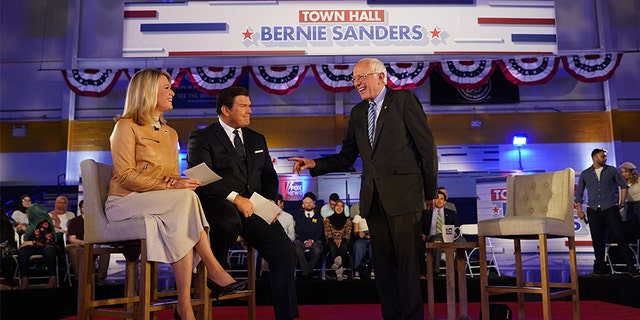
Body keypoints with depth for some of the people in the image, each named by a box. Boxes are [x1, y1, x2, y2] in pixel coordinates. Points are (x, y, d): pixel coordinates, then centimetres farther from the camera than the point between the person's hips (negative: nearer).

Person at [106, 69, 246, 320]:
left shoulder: (170, 133, 19)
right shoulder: (127, 126, -3)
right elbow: (125, 176, -13)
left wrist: (177, 181, -9)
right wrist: (168, 186, -23)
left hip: (165, 205, 6)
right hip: (125, 202, -6)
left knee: (180, 227, -31)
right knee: (186, 198, -33)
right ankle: (215, 272, -29)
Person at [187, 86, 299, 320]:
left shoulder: (257, 139, 23)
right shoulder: (202, 138, 4)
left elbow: (269, 175, 21)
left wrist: (271, 199, 0)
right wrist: (235, 197, -20)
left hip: (254, 206, 5)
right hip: (218, 203, -5)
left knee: (285, 251, -15)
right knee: (229, 223, -40)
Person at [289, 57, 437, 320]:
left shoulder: (404, 100, 0)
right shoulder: (357, 113, 16)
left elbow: (426, 147, -2)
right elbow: (346, 158, 15)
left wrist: (430, 191, -2)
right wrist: (314, 164, -1)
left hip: (403, 193, -5)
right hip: (373, 197, 6)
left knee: (407, 261, -2)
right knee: (383, 263, 10)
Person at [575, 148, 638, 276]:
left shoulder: (612, 170, 8)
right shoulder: (585, 174, 10)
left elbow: (623, 186, 14)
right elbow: (579, 193, 12)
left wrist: (621, 203, 7)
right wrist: (579, 210, 4)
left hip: (610, 209, -1)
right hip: (593, 210, 1)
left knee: (618, 236, -8)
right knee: (597, 240, 3)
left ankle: (631, 266, 1)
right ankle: (601, 268, 12)